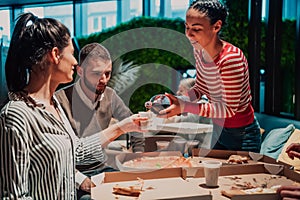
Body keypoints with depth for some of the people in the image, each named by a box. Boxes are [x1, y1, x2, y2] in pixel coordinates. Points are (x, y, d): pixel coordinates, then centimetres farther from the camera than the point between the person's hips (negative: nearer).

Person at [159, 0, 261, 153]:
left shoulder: (231, 58, -31)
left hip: (241, 136, -8)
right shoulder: (199, 50, -7)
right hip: (217, 130, 8)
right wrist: (176, 101, -15)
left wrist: (184, 107, -34)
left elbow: (229, 109, -28)